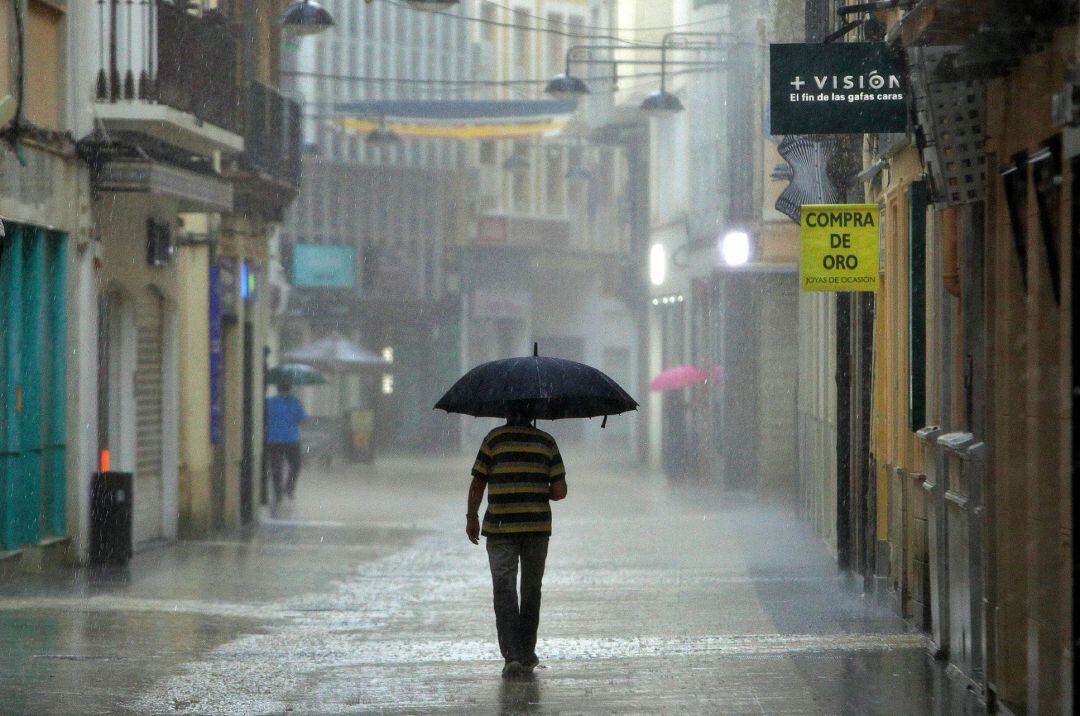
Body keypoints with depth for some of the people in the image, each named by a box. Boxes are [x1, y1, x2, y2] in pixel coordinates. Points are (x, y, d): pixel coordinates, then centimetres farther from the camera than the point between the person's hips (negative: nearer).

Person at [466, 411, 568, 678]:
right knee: (531, 591, 15)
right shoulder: (546, 441, 2)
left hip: (500, 528, -2)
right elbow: (560, 491, -2)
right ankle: (527, 657, 20)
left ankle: (511, 654, -16)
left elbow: (477, 485, -2)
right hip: (537, 526, 2)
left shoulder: (495, 438, -3)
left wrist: (471, 518, 11)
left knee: (504, 590, -1)